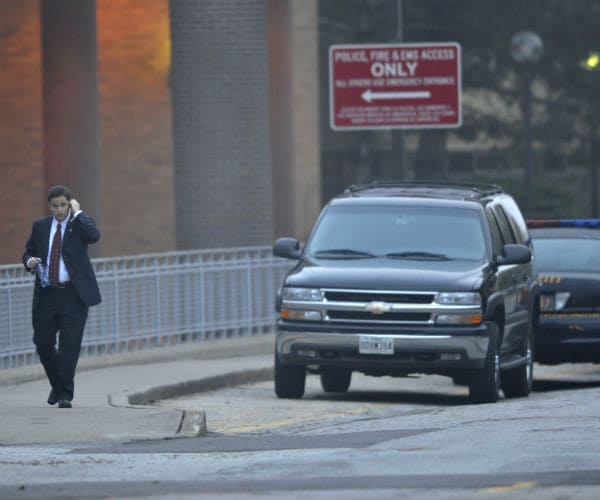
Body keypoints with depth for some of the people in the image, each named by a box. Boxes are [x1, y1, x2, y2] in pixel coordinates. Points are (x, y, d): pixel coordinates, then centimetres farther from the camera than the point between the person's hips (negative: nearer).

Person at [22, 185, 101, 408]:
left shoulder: (80, 223, 1)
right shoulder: (40, 226, 11)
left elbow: (94, 236, -20)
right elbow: (28, 252, 18)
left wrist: (78, 213, -12)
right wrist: (29, 261, -4)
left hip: (73, 295, -3)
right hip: (46, 295, 4)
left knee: (69, 346, -6)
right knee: (43, 344, 4)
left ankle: (65, 395, 0)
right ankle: (57, 386, 28)